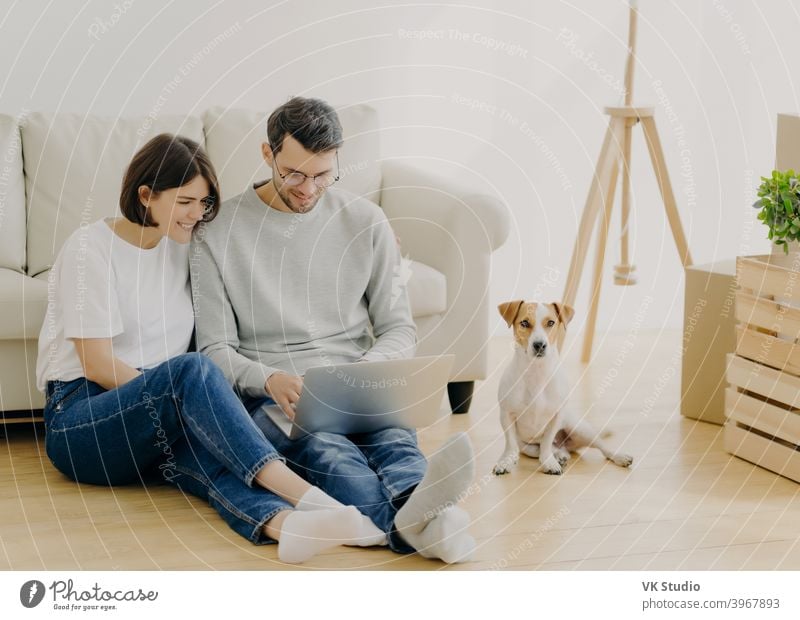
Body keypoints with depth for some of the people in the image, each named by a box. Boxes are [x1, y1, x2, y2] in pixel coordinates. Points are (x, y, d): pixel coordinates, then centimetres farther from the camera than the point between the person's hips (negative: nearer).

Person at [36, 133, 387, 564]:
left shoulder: (182, 247, 14)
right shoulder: (91, 249, -6)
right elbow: (97, 364, -12)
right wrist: (173, 394, -15)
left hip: (159, 428, 5)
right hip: (80, 420, -4)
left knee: (195, 444, -35)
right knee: (190, 371, -35)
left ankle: (281, 522, -67)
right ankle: (300, 494, -52)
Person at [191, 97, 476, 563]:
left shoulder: (366, 223, 11)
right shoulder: (218, 235, 5)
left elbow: (399, 329, 13)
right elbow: (215, 350, 4)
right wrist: (271, 379, -19)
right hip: (270, 396, -3)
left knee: (393, 438, -35)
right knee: (328, 450, -38)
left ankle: (414, 513, -70)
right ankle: (418, 524, -70)